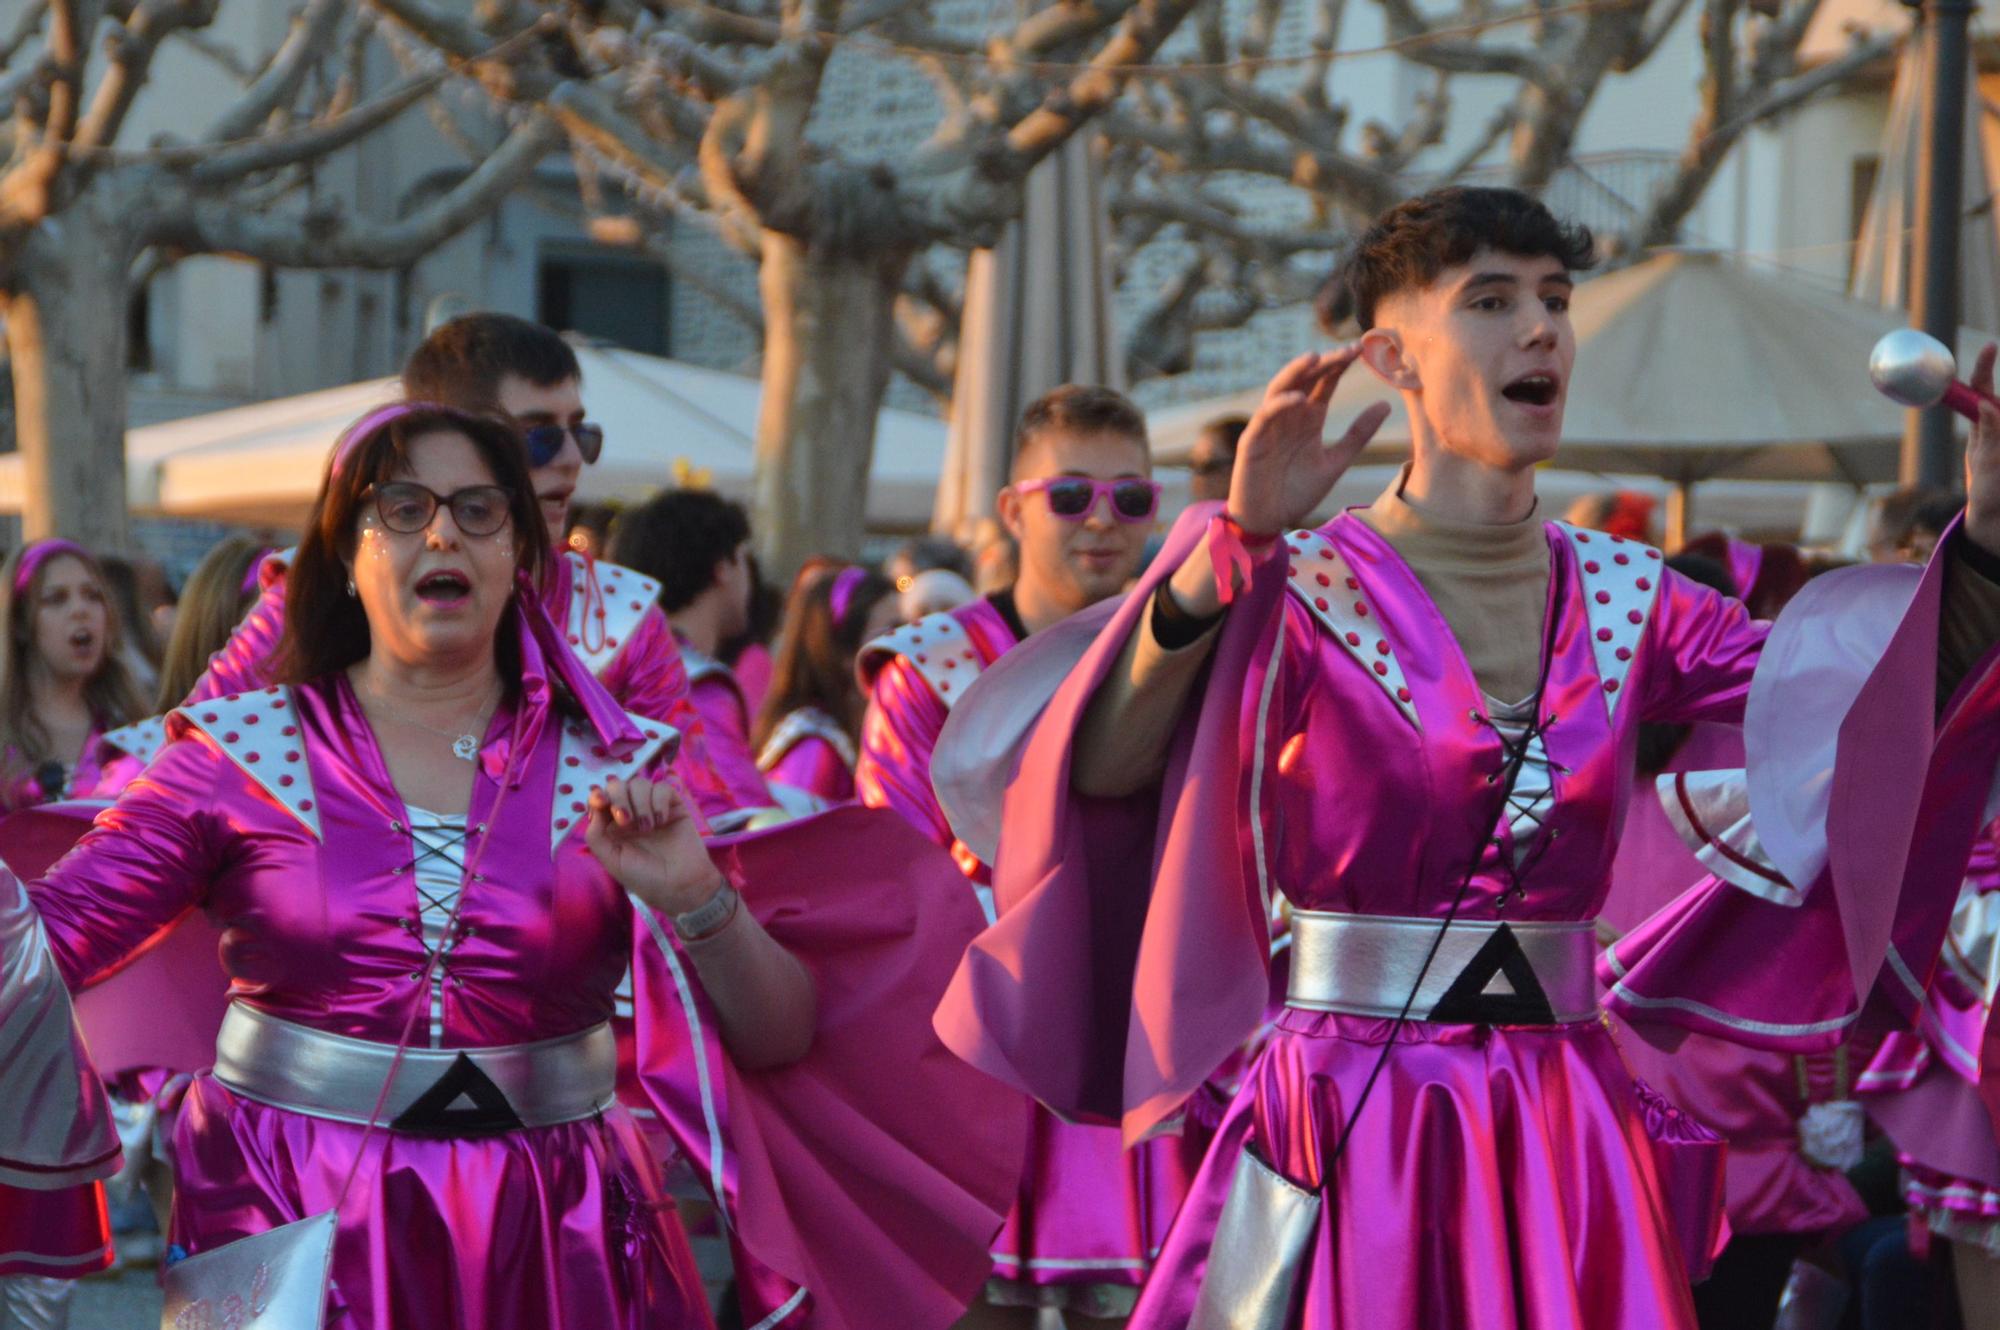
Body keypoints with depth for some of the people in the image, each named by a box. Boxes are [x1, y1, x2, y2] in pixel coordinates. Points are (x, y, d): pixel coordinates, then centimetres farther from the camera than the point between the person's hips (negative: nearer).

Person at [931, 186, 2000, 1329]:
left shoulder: (1624, 597, 8)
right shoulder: (1304, 589, -6)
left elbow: (1890, 707, 8)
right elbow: (1095, 767, -21)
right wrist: (1233, 545, -31)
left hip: (1569, 1141, 4)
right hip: (1350, 1134, -4)